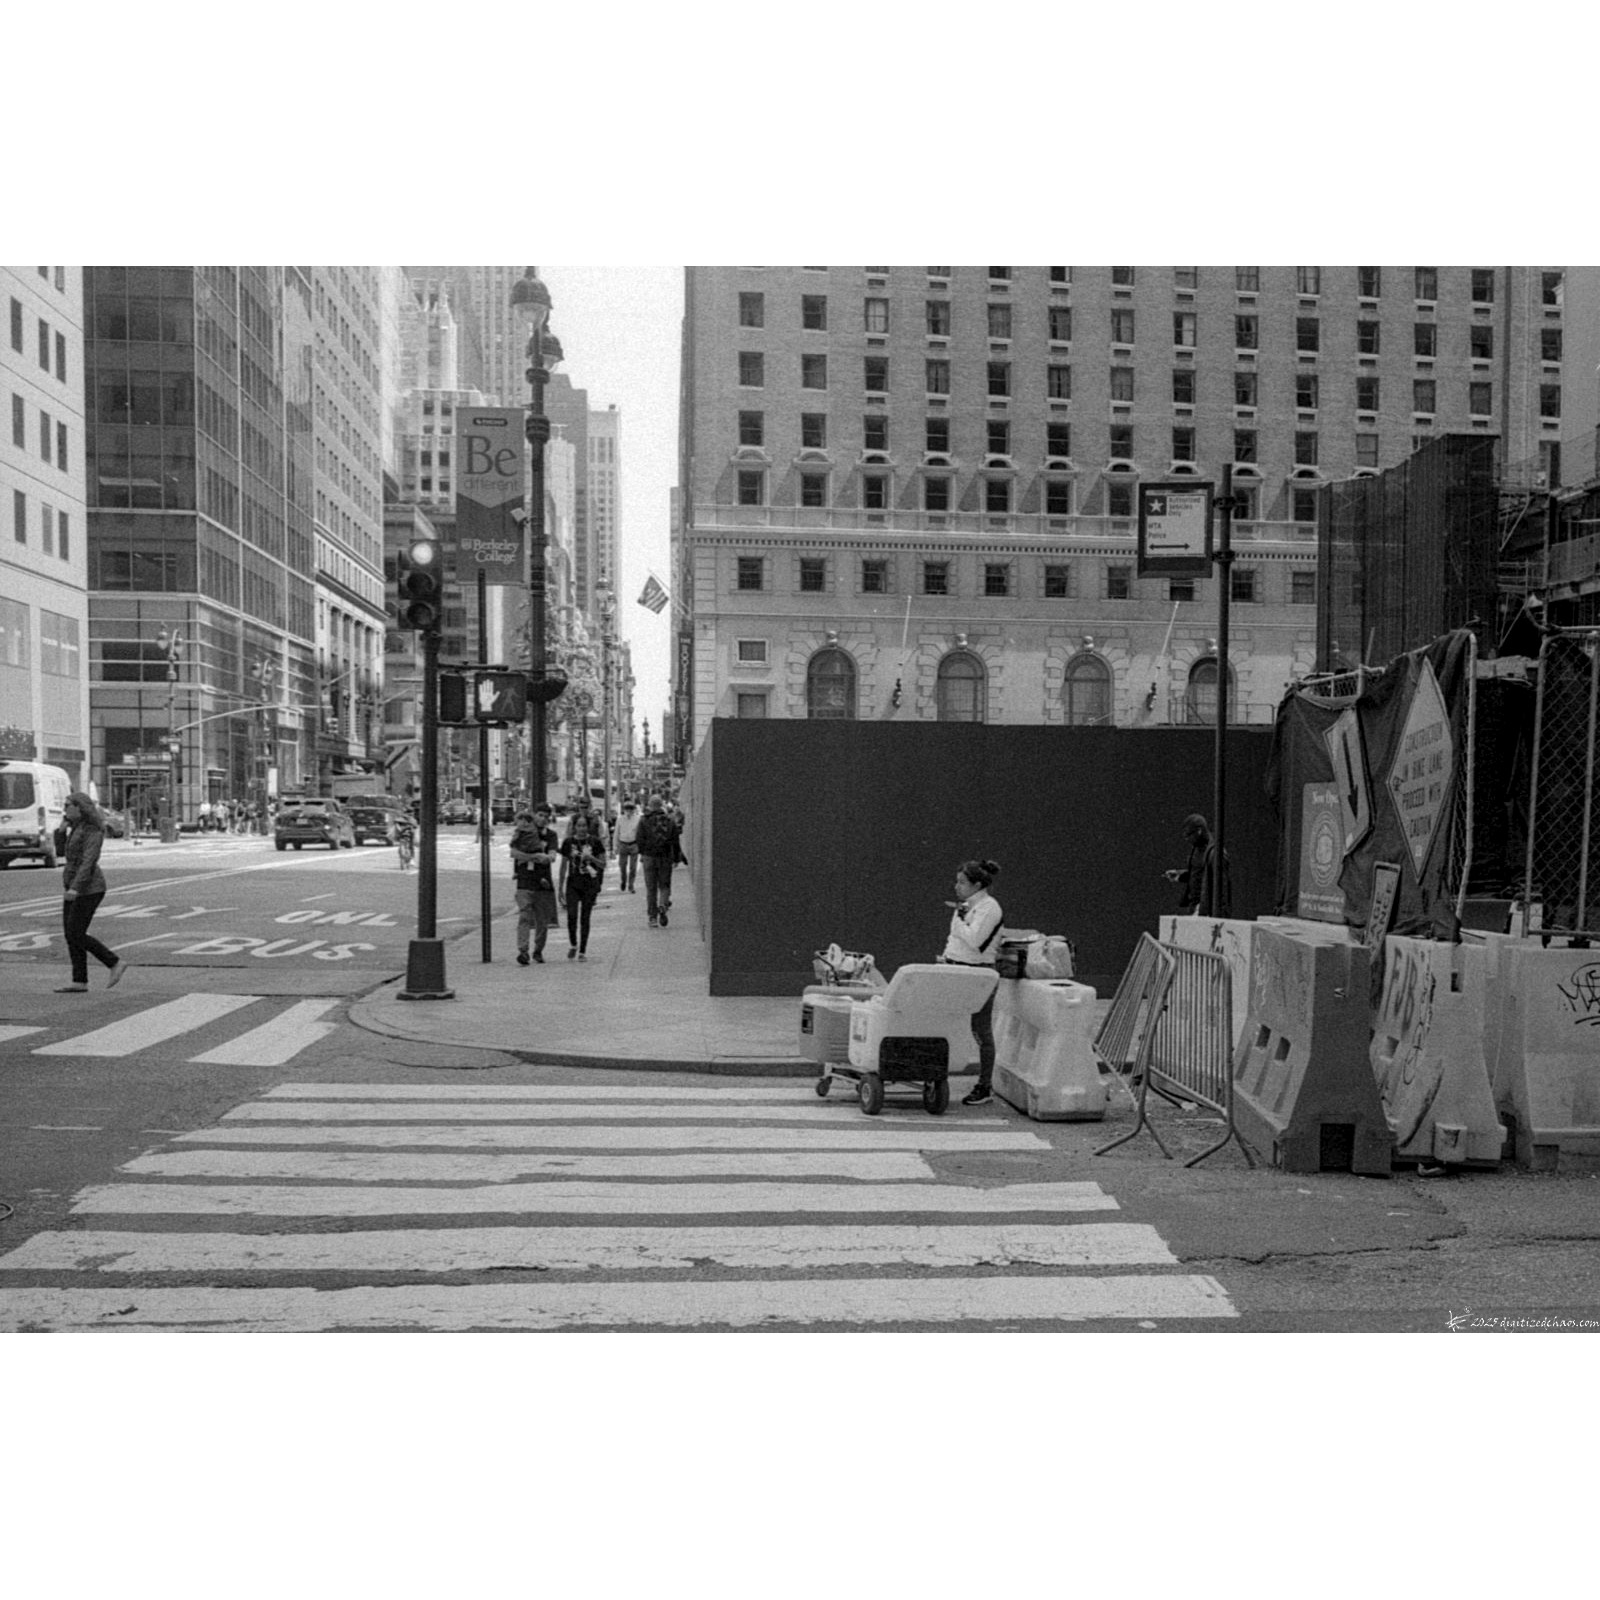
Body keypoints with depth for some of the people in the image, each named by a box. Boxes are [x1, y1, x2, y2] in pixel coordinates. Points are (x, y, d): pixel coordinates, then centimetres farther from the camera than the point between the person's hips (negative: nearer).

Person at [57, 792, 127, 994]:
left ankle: (115, 963, 0)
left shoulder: (93, 831, -15)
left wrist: (75, 888, -33)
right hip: (74, 887, 10)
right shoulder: (77, 828, 14)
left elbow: (89, 861, -25)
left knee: (76, 935, -9)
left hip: (88, 889, -10)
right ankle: (80, 982, 6)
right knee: (70, 934, 5)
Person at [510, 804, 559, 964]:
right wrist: (535, 856, -15)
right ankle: (523, 951, -19)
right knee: (524, 917, -14)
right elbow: (514, 852, -10)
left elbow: (552, 857, -6)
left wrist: (545, 857, -28)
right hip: (525, 881, -2)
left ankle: (538, 951, 23)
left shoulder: (550, 834, 7)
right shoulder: (521, 833, 3)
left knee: (543, 921, 8)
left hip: (544, 882, 2)